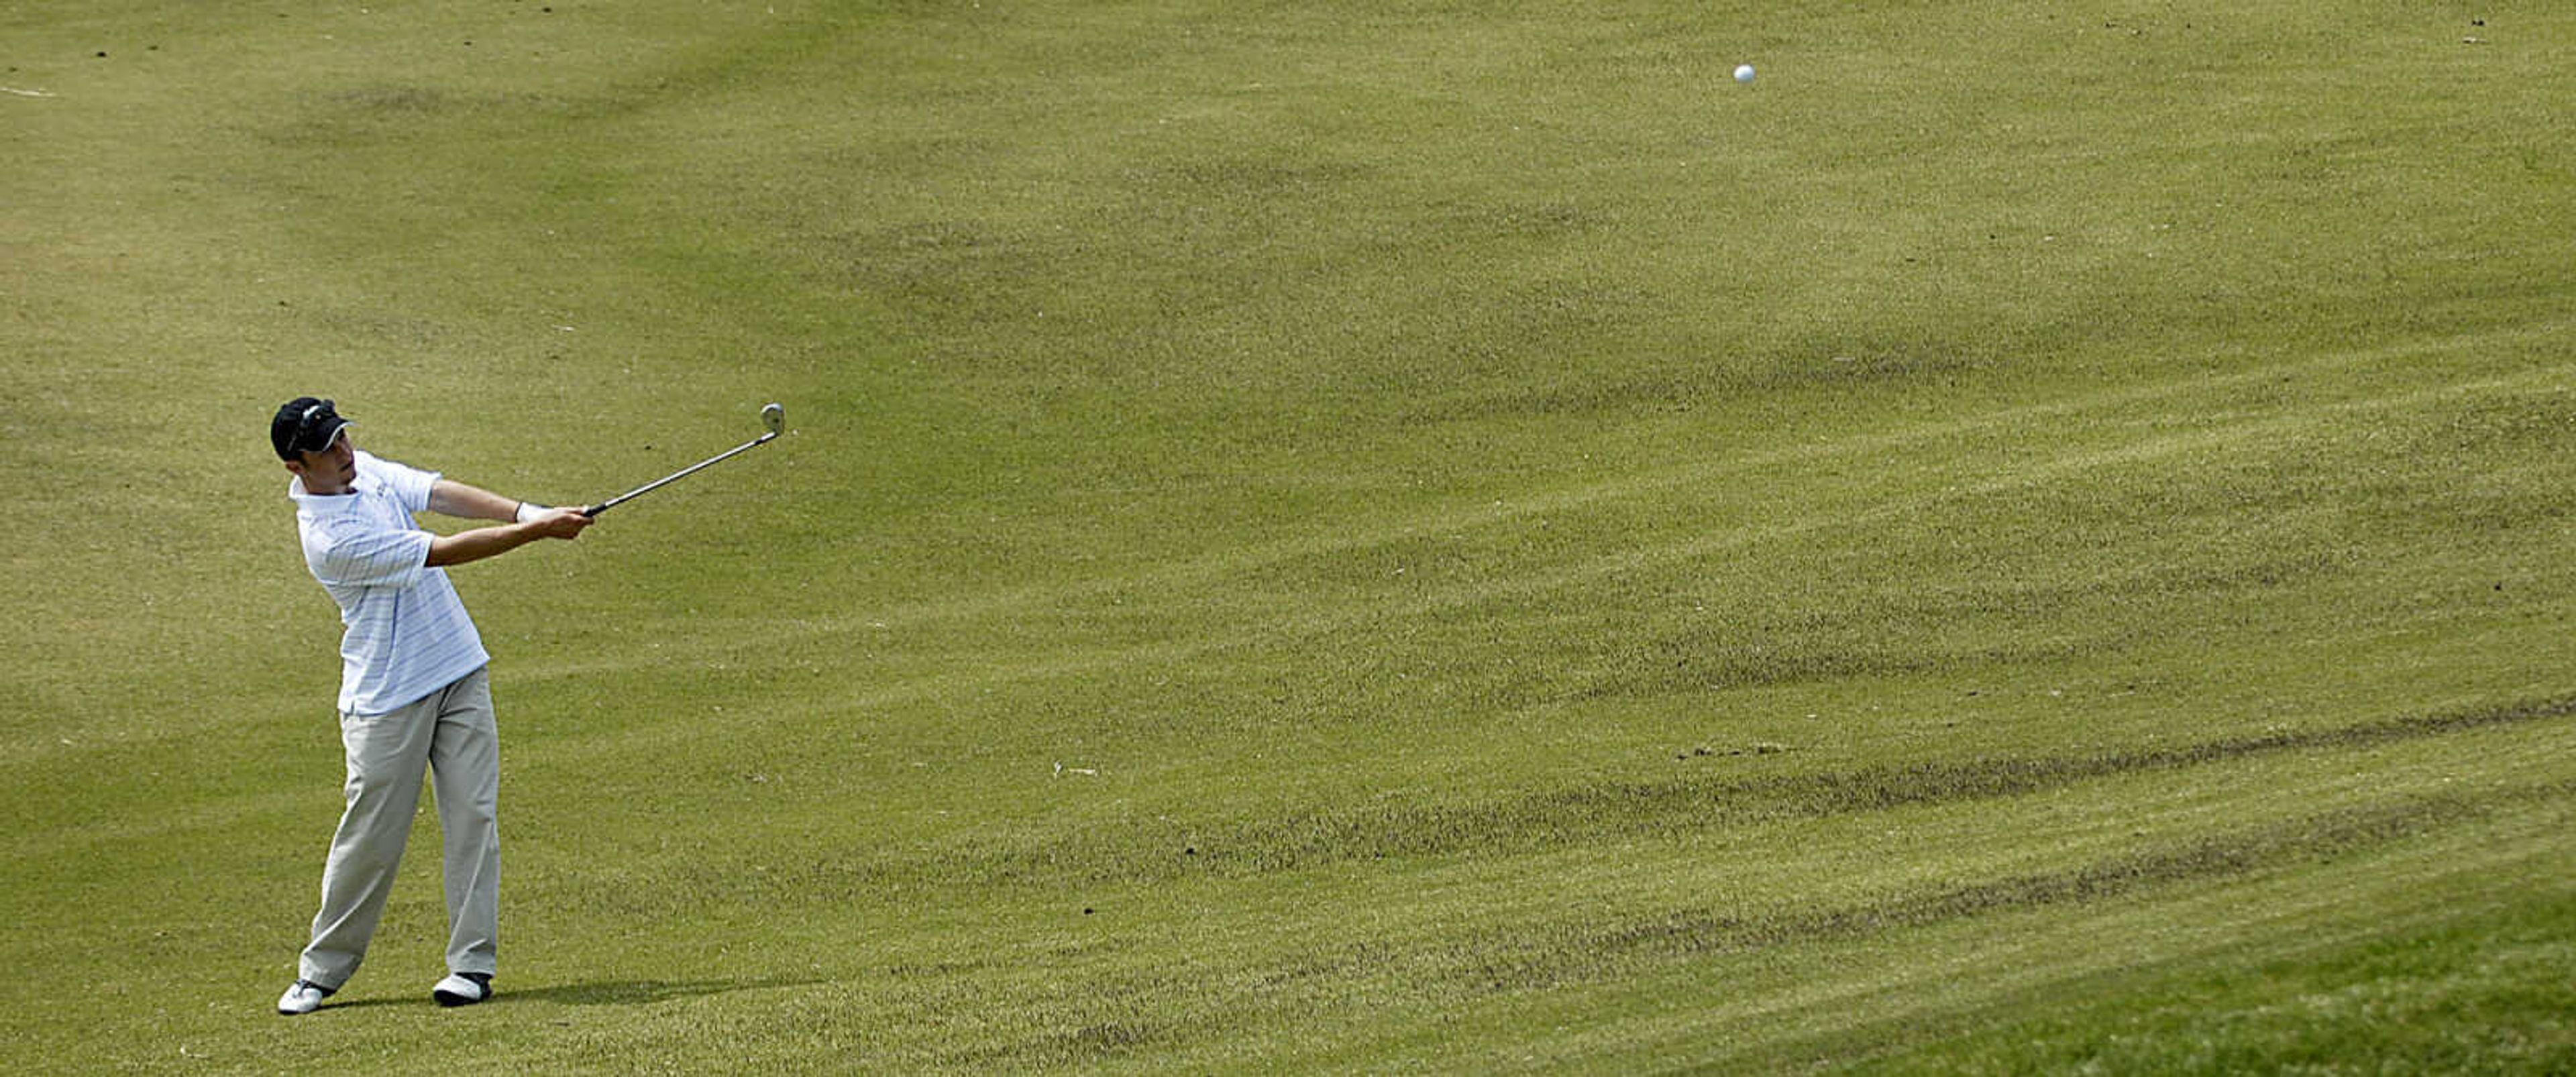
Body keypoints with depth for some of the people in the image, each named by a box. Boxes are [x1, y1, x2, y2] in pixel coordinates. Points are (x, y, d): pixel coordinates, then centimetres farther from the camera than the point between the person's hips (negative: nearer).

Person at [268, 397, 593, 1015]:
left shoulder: (365, 471, 4)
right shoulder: (330, 538, -22)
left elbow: (441, 495, -4)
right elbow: (442, 552, -23)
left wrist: (525, 512, -20)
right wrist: (536, 532, -22)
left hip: (460, 671, 8)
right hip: (388, 697, -7)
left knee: (473, 815, 1)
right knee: (370, 835, -3)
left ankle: (472, 962, 3)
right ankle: (323, 970, 11)